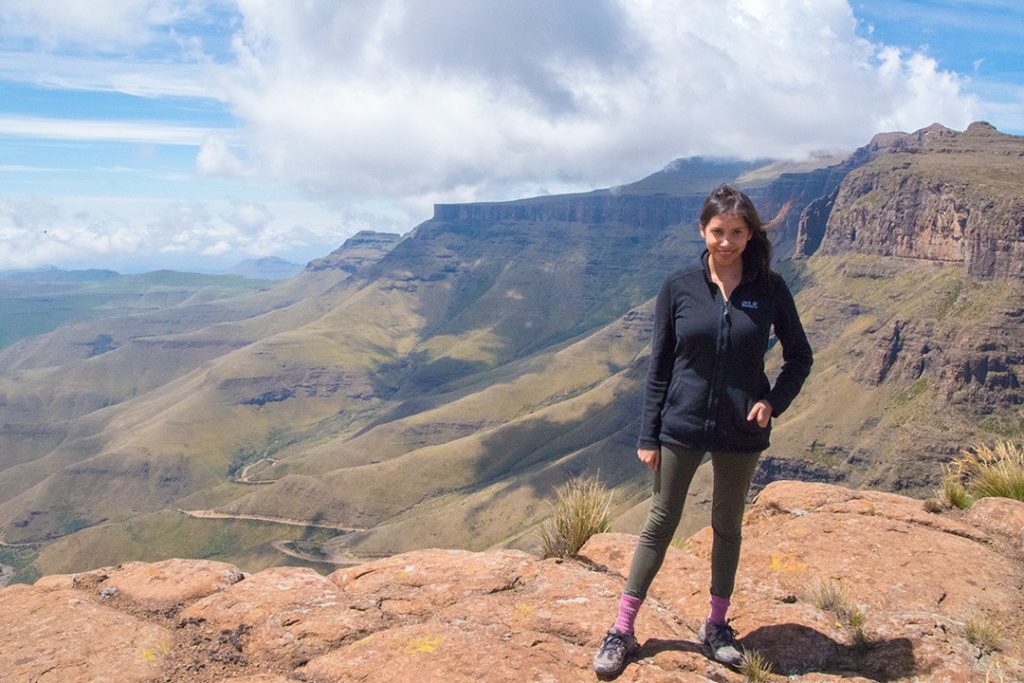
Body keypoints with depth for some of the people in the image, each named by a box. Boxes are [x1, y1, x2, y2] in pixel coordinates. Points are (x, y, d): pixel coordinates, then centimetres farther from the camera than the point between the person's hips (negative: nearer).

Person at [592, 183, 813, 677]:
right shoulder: (678, 288, -6)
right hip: (682, 427, -1)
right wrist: (647, 436, -3)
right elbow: (659, 367, -2)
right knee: (659, 526, 7)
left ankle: (717, 626, 34)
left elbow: (799, 356, 7)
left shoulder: (769, 289, -4)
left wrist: (774, 401, -10)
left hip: (741, 432, 1)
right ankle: (622, 631, 17)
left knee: (727, 527, 16)